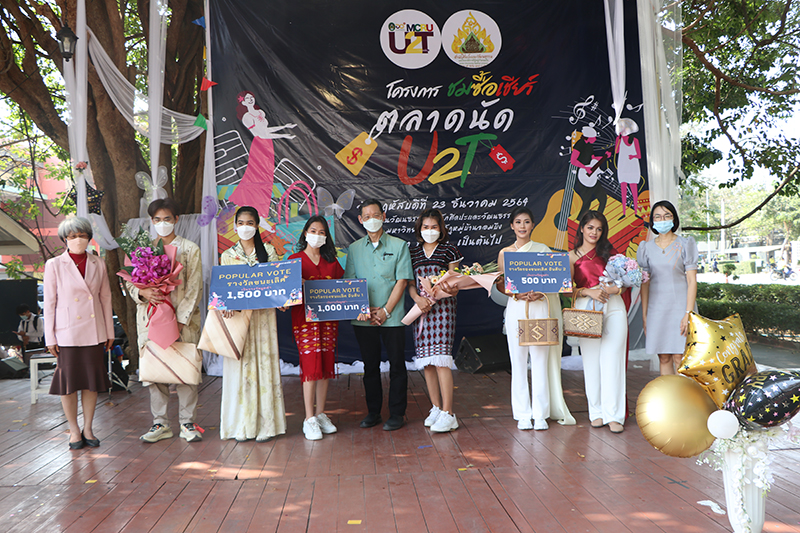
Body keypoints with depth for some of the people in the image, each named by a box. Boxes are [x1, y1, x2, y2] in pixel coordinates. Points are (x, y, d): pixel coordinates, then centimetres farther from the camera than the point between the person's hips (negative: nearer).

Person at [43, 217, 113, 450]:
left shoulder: (98, 264, 7)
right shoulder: (54, 265, -1)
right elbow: (49, 302, -1)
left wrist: (109, 332, 8)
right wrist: (50, 338, -3)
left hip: (94, 332, 3)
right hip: (67, 332, -3)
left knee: (92, 380, 7)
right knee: (68, 381, 3)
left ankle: (88, 429, 19)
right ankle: (74, 431, 17)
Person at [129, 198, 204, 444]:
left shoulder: (190, 249, 5)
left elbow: (194, 288, -1)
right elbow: (130, 282, 11)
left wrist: (181, 319, -10)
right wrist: (143, 293, -12)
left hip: (183, 319, -2)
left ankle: (187, 423, 8)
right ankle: (160, 424, 14)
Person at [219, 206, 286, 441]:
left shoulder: (269, 251, 8)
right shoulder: (227, 255, 11)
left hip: (263, 314, -1)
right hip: (236, 315, 1)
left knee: (264, 362, -1)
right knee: (240, 365, 0)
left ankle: (265, 424, 6)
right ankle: (242, 424, 8)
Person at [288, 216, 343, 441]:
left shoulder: (332, 262, 15)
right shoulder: (295, 259, 5)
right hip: (304, 318, -4)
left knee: (326, 364, 4)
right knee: (311, 365, -10)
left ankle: (321, 414, 14)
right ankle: (309, 419, -4)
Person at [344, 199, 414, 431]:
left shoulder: (399, 246, 2)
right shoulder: (354, 249, 9)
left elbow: (401, 281, -3)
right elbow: (350, 283, 7)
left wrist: (385, 311, -10)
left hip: (392, 316, -2)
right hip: (363, 318, 2)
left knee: (396, 365, 3)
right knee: (370, 365, 9)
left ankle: (397, 413, 14)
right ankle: (373, 412, 21)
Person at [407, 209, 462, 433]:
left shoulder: (448, 249, 4)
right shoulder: (413, 252, 14)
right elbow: (410, 283, 12)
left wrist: (451, 290, -19)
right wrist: (418, 299, -8)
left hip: (442, 306, -4)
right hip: (420, 308, 4)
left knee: (440, 358, -12)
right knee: (426, 360, 5)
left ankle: (447, 413, -9)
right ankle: (436, 408, 17)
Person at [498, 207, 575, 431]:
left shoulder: (543, 250, 8)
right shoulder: (505, 253, 9)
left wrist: (539, 292, -13)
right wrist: (516, 294, -12)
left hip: (540, 307, 0)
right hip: (516, 309, 0)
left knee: (540, 361, -1)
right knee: (518, 362, 1)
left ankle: (541, 414, 9)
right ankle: (523, 414, 11)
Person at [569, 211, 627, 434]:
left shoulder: (608, 251, 15)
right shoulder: (572, 256, 8)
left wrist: (613, 289, -9)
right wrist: (589, 292, -14)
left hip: (613, 308, 1)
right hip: (586, 309, -1)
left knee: (612, 359, -4)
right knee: (592, 360, 0)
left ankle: (614, 415, 0)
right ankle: (597, 412, 13)